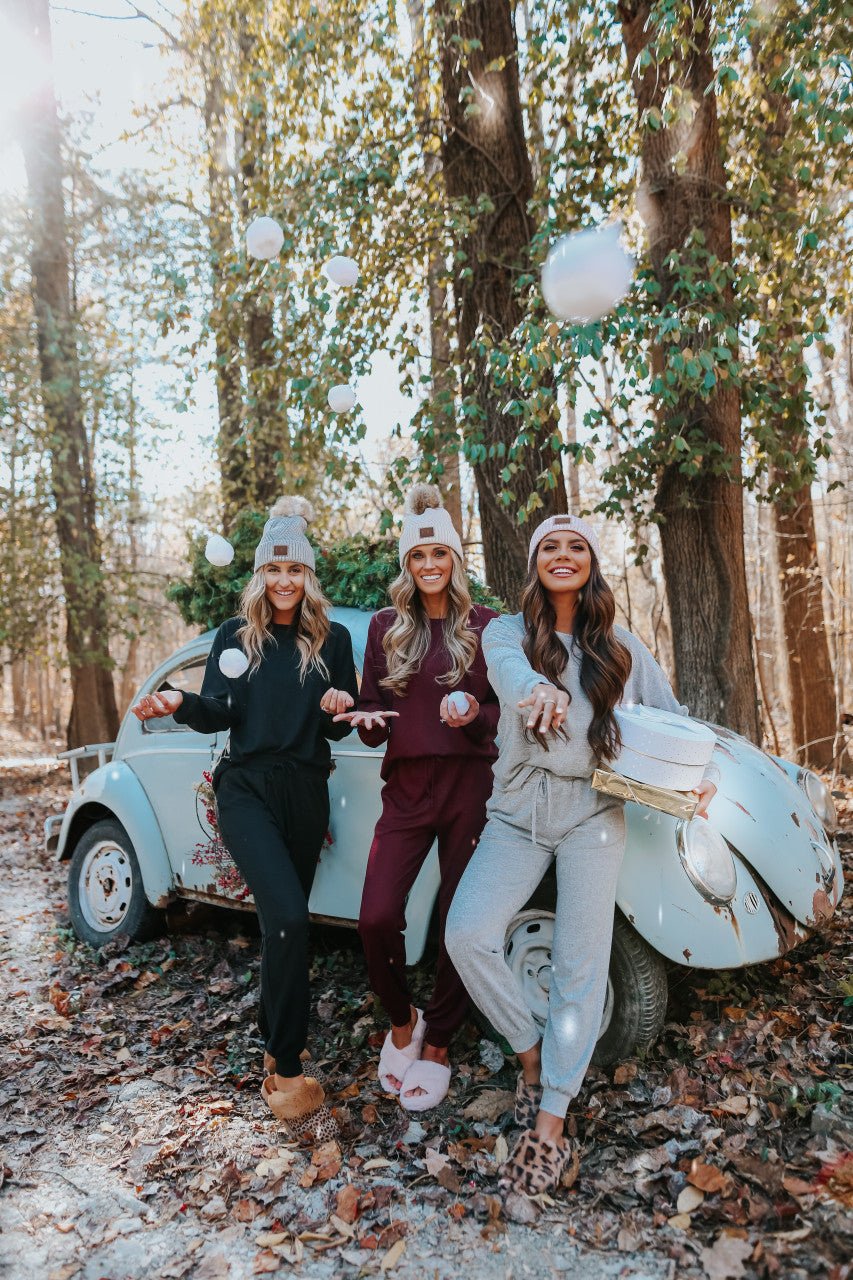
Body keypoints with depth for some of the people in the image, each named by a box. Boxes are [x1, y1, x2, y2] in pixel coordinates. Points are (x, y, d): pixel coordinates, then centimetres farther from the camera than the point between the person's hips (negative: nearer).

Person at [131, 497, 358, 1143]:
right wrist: (178, 702, -21)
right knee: (288, 919, -19)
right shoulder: (236, 635, 4)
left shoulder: (332, 639, 5)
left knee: (283, 920, 13)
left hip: (305, 793, 2)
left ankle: (276, 1042, 34)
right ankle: (288, 1076, -11)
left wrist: (340, 706, -18)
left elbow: (339, 728, 4)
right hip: (247, 790, -2)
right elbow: (217, 714, -1)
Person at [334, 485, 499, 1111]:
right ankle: (402, 1019, 20)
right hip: (407, 789, 1)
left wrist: (474, 716, -16)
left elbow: (502, 708, 5)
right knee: (377, 919, -10)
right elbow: (371, 711, 10)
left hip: (471, 785, -1)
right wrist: (369, 722, -13)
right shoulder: (386, 628, 9)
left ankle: (438, 1045, 27)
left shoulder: (484, 625, 4)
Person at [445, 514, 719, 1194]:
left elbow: (670, 717, 9)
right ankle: (531, 1052, 10)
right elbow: (509, 668, -20)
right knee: (468, 935, -15)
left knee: (580, 967, -3)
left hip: (593, 811, 0)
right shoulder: (506, 632, 5)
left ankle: (551, 1119, 9)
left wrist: (703, 771, -12)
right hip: (519, 812, 0)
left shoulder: (622, 646, 10)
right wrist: (535, 690, -44)